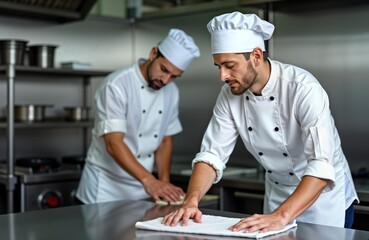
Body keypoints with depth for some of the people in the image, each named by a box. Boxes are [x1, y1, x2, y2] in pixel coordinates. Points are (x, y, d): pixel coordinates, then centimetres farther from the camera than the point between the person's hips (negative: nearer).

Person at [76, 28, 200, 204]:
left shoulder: (171, 92, 1)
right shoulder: (116, 85, -18)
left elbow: (166, 140, 6)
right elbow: (114, 144, -26)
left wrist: (164, 182, -8)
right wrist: (149, 180, -36)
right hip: (106, 187, -5)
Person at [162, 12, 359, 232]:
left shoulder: (304, 89, -29)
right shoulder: (230, 95, -12)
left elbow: (322, 165, -36)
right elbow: (212, 155, -11)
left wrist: (281, 216, -46)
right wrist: (192, 200, -28)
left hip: (325, 196, -4)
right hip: (277, 197, 5)